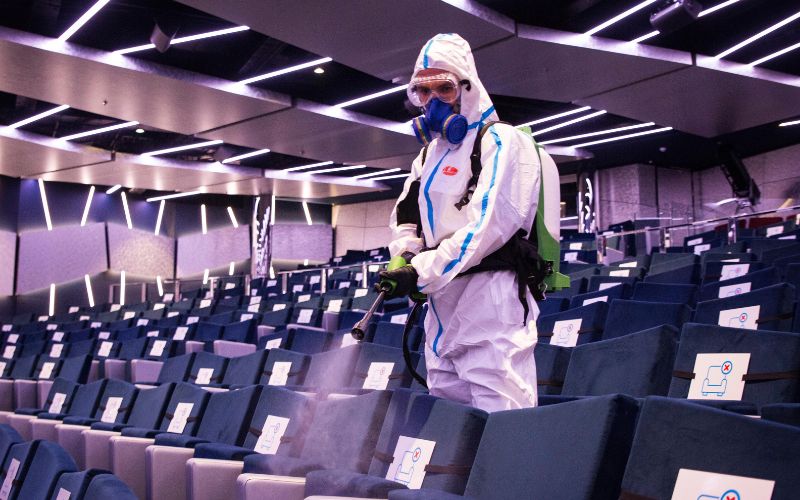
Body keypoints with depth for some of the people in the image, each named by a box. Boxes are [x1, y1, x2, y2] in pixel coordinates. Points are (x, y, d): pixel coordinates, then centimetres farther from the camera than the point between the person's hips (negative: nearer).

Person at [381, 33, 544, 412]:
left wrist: (422, 272, -19)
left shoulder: (501, 142, -5)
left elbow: (489, 223, -17)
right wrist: (406, 257, -4)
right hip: (442, 303, 9)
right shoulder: (429, 154, 22)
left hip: (489, 298, -8)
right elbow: (406, 216, 19)